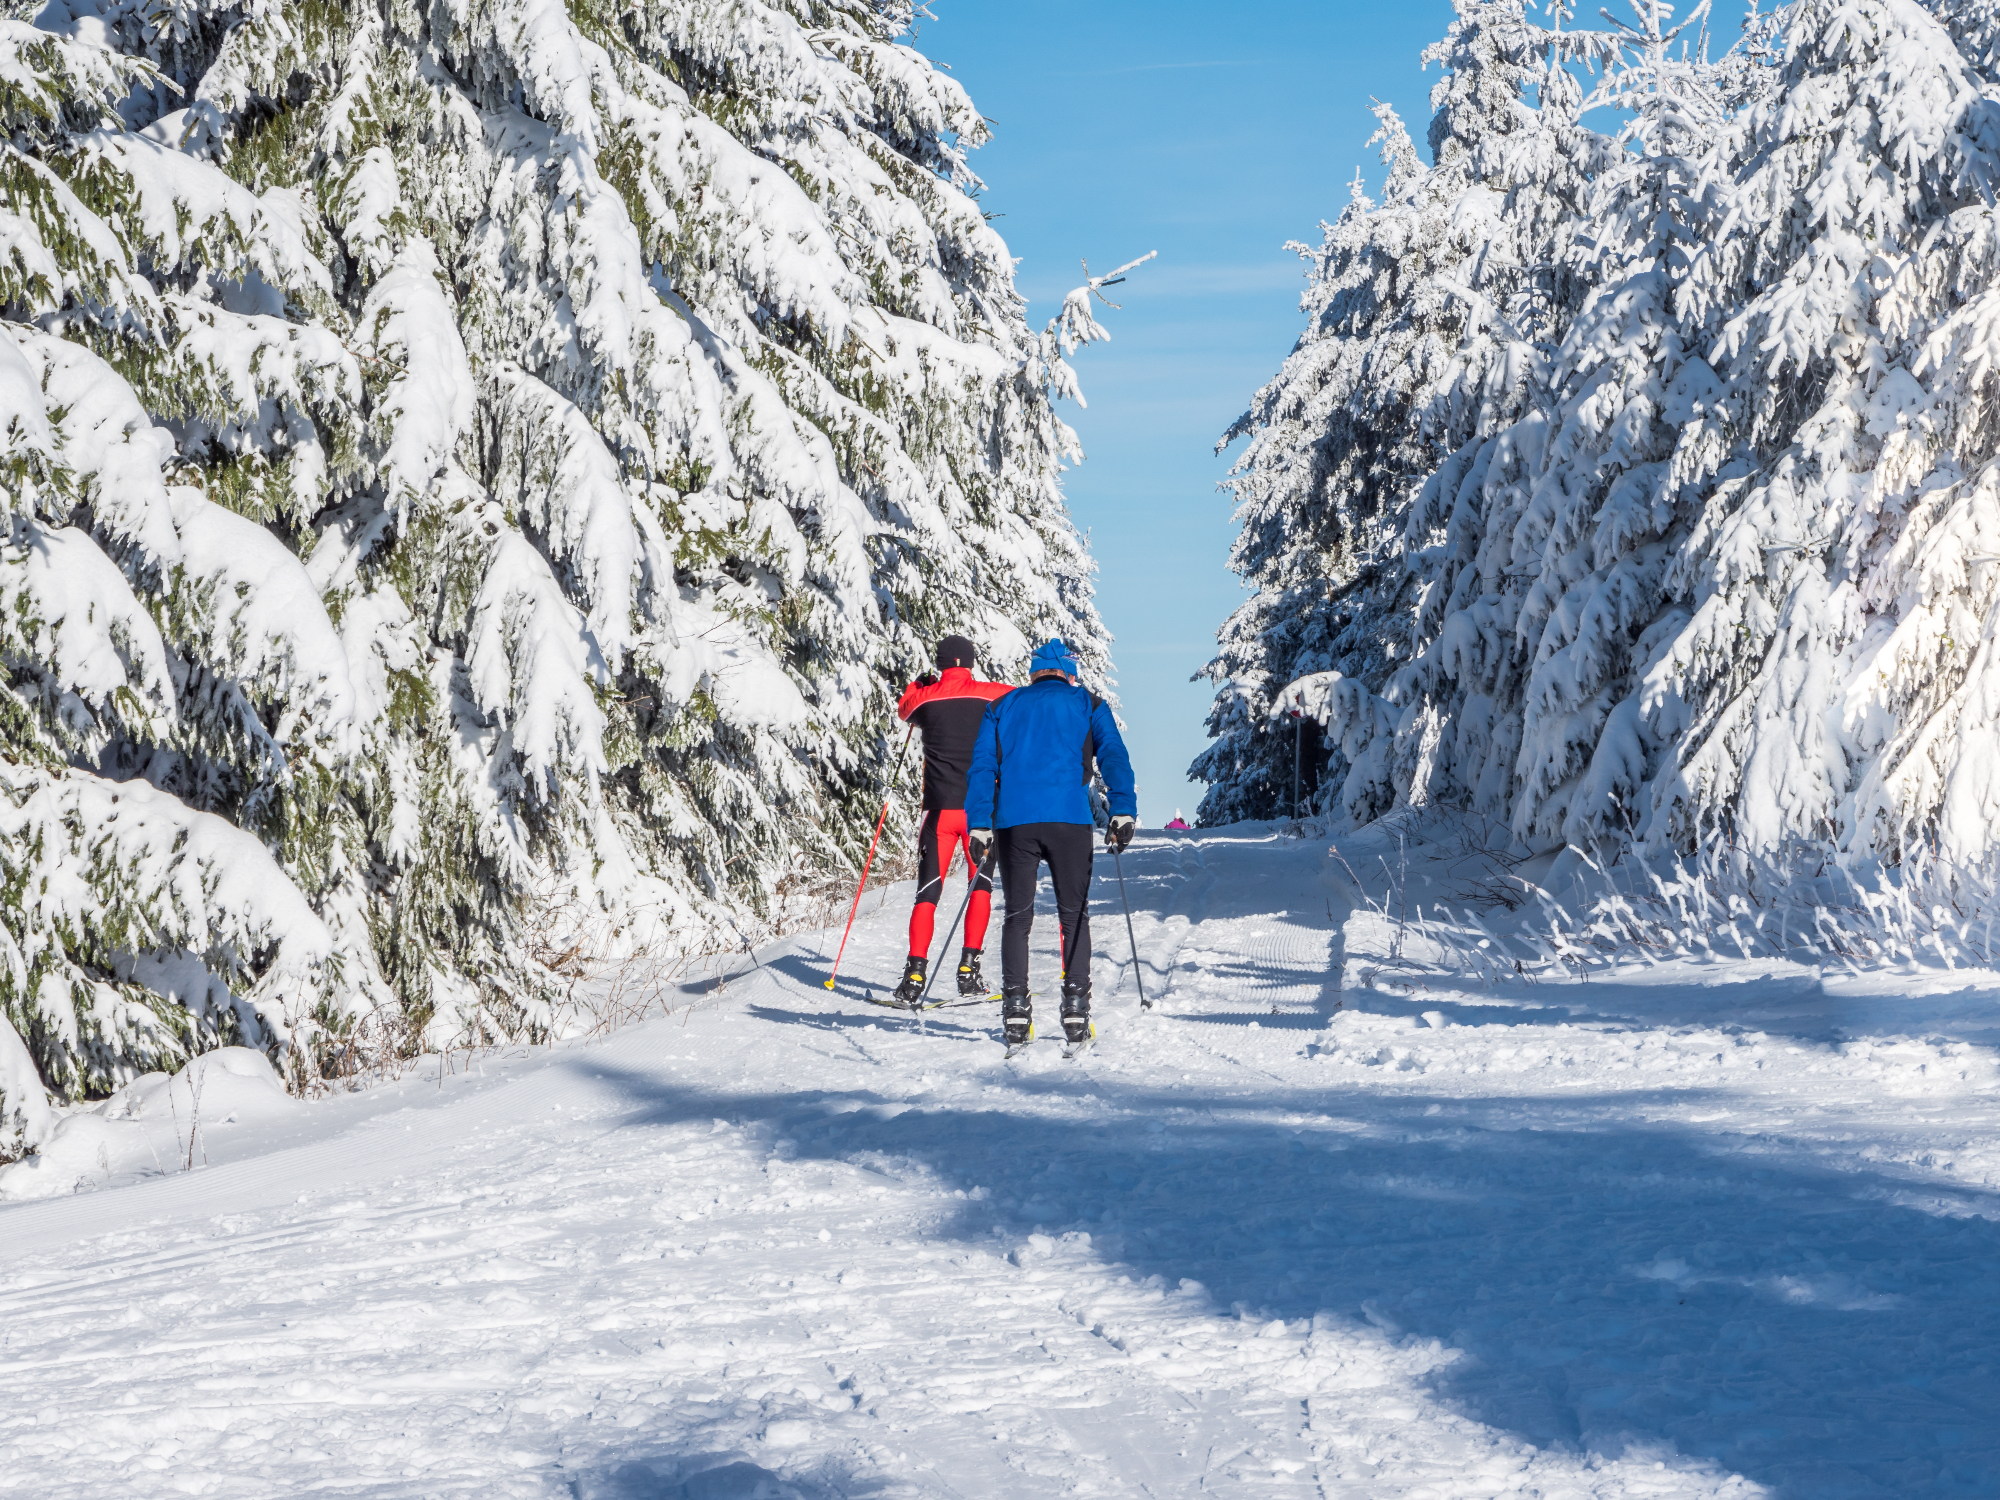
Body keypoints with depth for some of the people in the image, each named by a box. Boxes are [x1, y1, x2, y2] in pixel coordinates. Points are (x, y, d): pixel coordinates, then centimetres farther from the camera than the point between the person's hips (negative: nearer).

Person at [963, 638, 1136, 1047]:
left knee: (1017, 916, 10)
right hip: (1069, 818, -1)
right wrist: (1123, 811, -7)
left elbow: (982, 765, 8)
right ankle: (1075, 1009, -2)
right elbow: (1113, 755, 0)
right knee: (1074, 915, 7)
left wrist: (979, 825, 3)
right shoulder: (1087, 704, 15)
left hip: (1013, 820, 1)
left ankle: (1015, 1010, 2)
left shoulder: (1002, 707, 19)